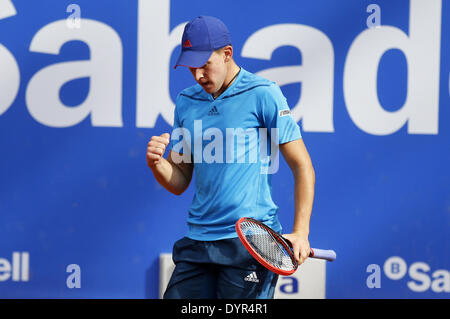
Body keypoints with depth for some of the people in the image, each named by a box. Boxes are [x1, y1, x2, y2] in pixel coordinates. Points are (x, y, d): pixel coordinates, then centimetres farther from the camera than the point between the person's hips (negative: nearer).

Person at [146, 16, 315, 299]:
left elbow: (302, 167, -5)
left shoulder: (263, 94, -5)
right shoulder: (186, 102, 11)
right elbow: (179, 183, 14)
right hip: (198, 241, 5)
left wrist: (300, 233, -12)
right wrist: (156, 162, -7)